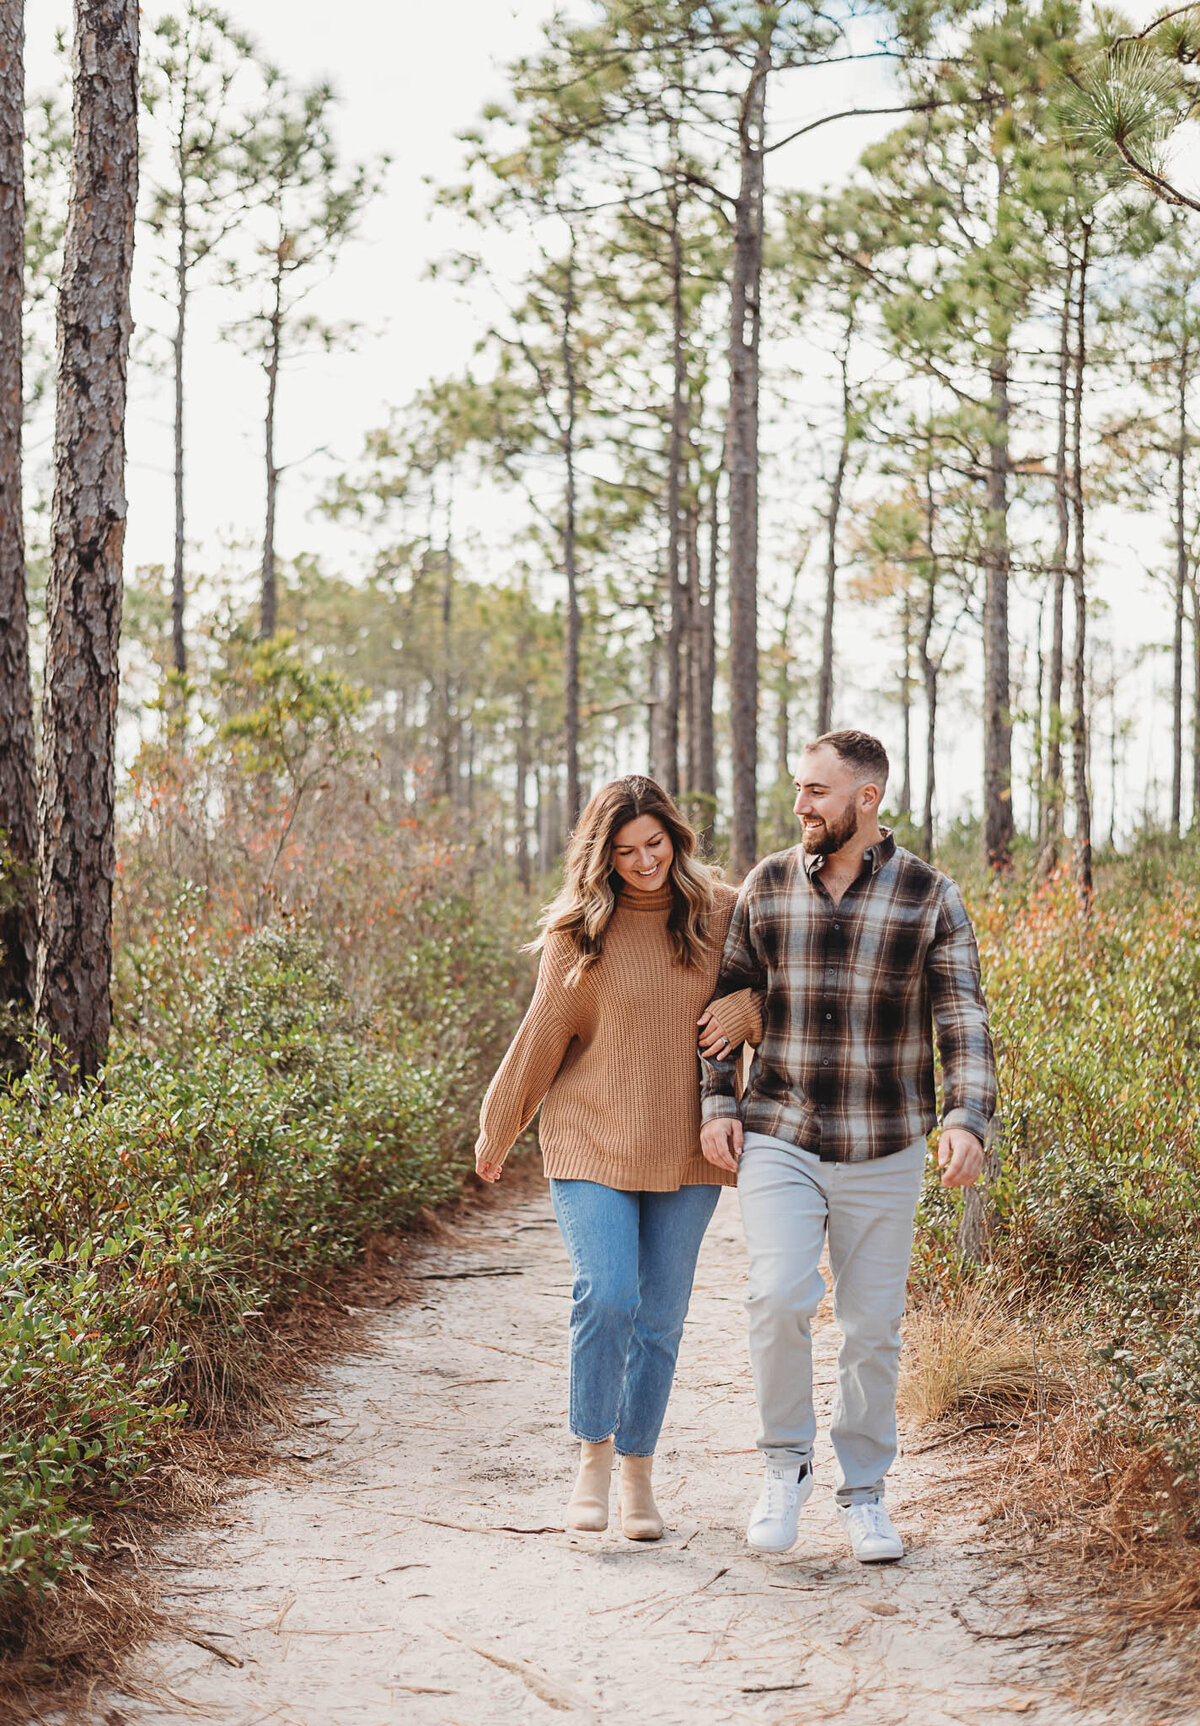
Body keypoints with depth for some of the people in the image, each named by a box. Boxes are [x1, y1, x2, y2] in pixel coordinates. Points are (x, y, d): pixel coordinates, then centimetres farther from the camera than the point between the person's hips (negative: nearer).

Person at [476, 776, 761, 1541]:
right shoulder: (579, 929, -3)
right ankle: (594, 1456, 6)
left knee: (659, 1319, 6)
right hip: (592, 1141, -2)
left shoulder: (722, 912, 1)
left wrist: (745, 1010, -10)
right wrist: (497, 1132, 11)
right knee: (605, 1299, -15)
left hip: (686, 1149, 2)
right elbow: (542, 1037, 5)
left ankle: (638, 1468, 22)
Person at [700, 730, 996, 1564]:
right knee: (779, 1298, -17)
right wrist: (719, 1105, 2)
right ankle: (787, 1462, 6)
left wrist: (968, 1120, -20)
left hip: (883, 1150, 0)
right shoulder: (767, 886, 3)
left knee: (874, 1325, 6)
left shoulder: (931, 897, -3)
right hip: (780, 1141, 1)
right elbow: (728, 996, 11)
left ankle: (864, 1490, 24)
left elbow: (963, 1021, -5)